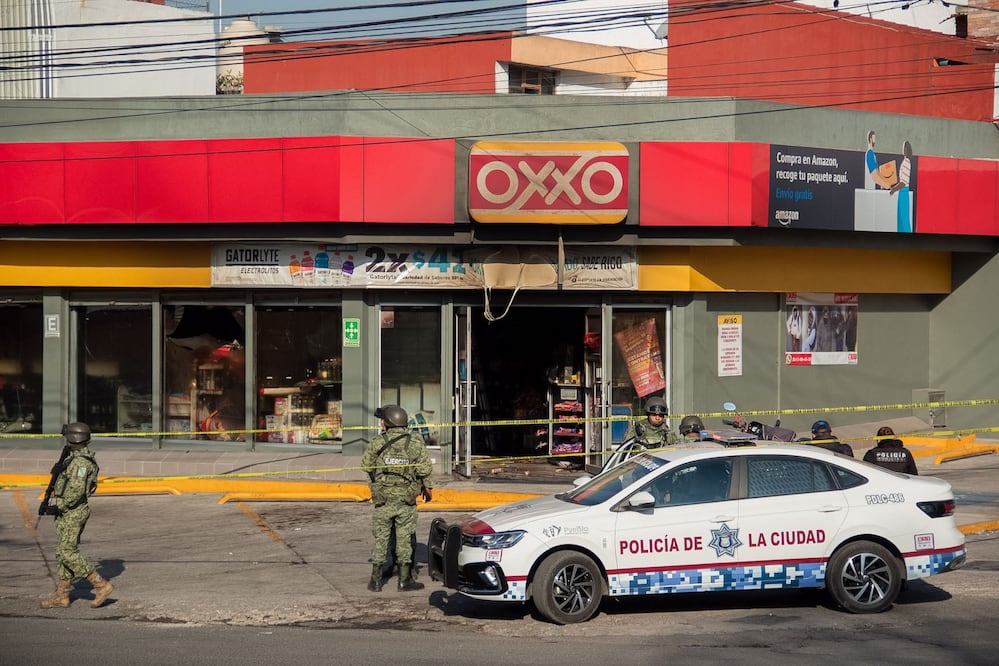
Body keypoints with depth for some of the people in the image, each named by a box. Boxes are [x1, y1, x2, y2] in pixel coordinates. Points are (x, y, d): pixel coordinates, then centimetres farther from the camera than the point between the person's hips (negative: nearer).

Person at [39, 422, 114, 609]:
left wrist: (58, 507, -19)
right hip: (70, 512, 10)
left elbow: (76, 491, -25)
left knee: (67, 553, -10)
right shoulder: (79, 457, 14)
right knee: (65, 552, 12)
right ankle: (61, 595, 15)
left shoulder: (80, 461, -19)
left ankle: (101, 585, -9)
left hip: (71, 512, -10)